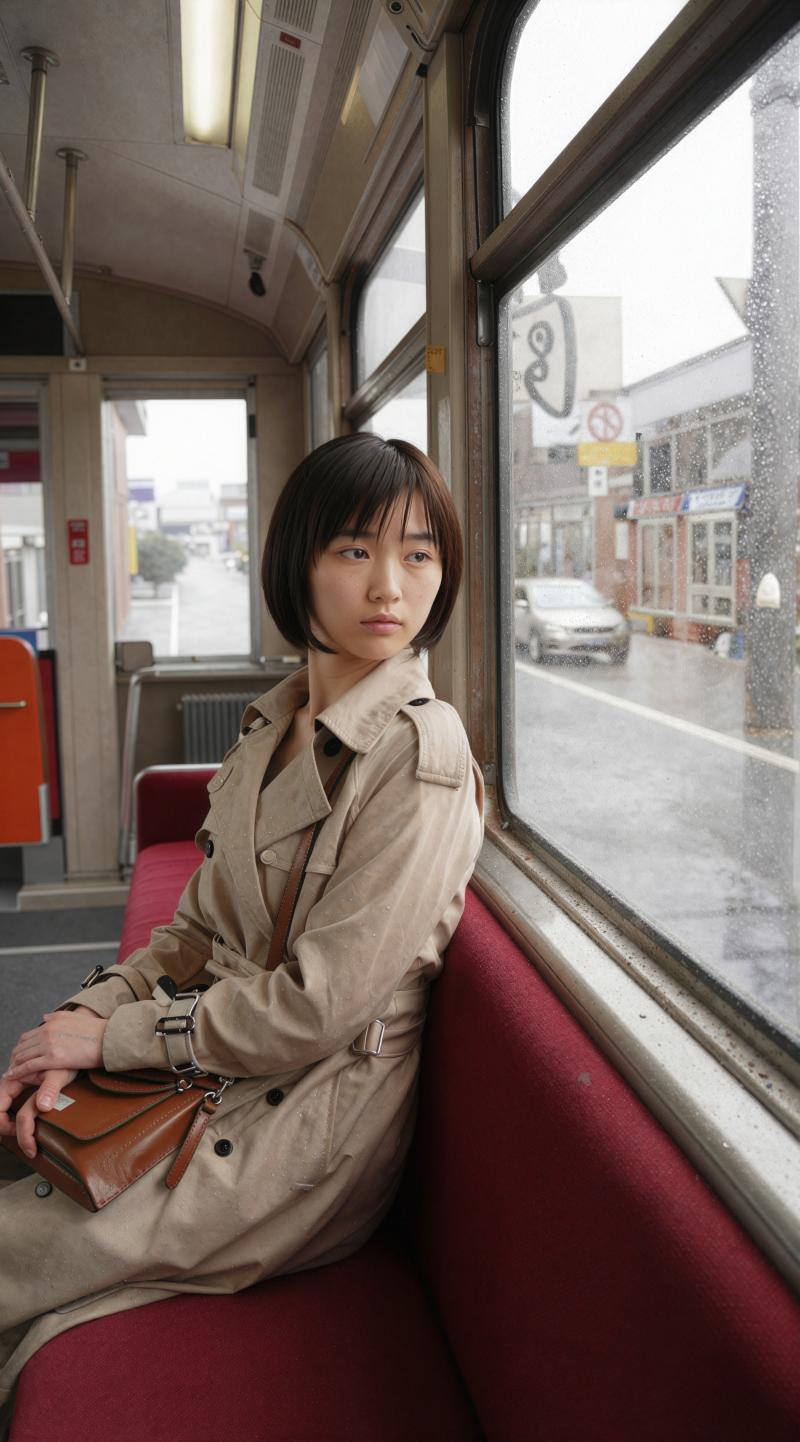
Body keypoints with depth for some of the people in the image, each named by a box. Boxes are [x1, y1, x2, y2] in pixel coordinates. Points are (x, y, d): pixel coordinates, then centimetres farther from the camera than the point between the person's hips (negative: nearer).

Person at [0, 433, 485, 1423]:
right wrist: (88, 1013, -6)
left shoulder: (420, 756, -22)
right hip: (217, 1059, 7)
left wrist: (112, 1036, -13)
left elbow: (316, 1008, -22)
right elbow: (203, 929, 9)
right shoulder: (273, 723, 4)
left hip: (311, 1113, -7)